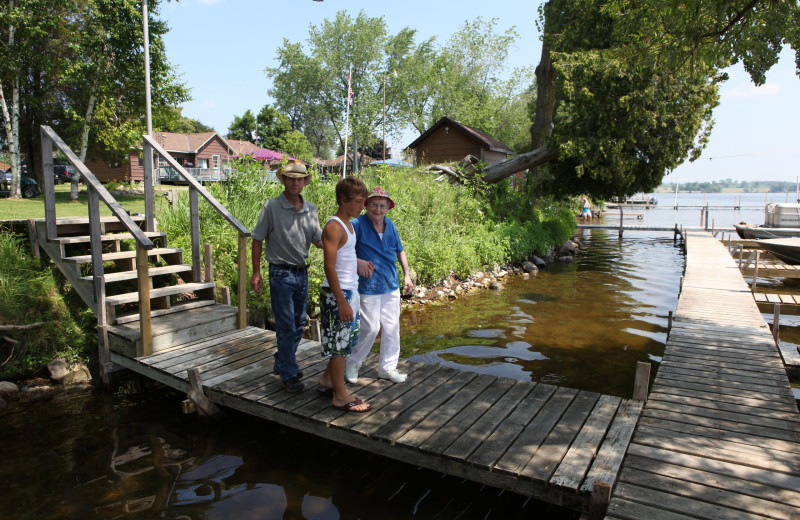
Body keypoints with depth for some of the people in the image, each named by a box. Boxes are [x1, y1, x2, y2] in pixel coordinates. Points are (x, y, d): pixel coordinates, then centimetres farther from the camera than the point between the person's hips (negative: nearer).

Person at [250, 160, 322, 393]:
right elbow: (257, 239, -3)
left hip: (302, 273, 6)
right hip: (280, 273, -6)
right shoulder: (272, 207, -7)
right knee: (286, 325, -4)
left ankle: (282, 363, 32)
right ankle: (288, 374, 6)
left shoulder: (310, 209, 6)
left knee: (299, 324, 14)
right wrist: (256, 272, -6)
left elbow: (318, 240, 10)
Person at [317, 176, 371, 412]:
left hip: (350, 292, 10)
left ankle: (327, 381, 35)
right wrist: (342, 302, -22)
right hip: (337, 294, -10)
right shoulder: (334, 227, -17)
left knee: (345, 342, 18)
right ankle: (340, 397, 12)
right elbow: (329, 267, -21)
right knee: (339, 344, 1)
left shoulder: (348, 225, 12)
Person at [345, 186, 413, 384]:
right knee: (371, 328, -3)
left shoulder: (390, 225, 6)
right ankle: (352, 364, 21)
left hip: (391, 286, 6)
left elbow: (400, 251, 18)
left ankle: (387, 368, 26)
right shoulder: (358, 225, -13)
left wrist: (407, 275, 13)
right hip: (369, 286, -6)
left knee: (392, 327, 11)